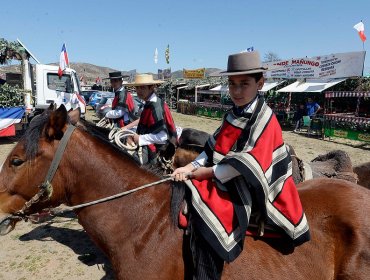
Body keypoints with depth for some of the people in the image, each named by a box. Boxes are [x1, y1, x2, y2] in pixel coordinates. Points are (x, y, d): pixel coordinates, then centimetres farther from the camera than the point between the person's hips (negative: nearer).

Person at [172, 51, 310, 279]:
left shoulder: (265, 119, -16)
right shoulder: (234, 115, 8)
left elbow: (247, 165, -21)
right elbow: (214, 148, 8)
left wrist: (207, 172, -16)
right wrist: (192, 167, -6)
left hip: (245, 188, -8)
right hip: (224, 179, 8)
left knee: (203, 212, -27)